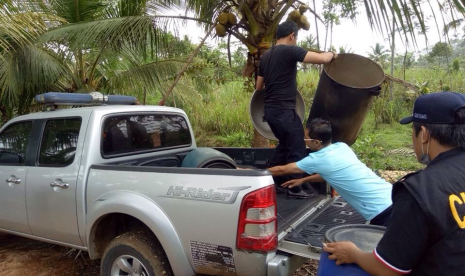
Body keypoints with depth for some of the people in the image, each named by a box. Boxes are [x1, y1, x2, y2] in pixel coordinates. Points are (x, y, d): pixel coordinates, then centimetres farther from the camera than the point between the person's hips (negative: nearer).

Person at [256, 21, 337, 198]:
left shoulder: (265, 56, 14)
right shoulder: (291, 51, -9)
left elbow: (259, 87, 20)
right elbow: (322, 59, -15)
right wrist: (332, 54, 6)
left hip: (270, 109, 9)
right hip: (284, 110, -9)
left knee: (284, 145, 22)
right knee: (296, 148, 3)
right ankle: (294, 188, 11)